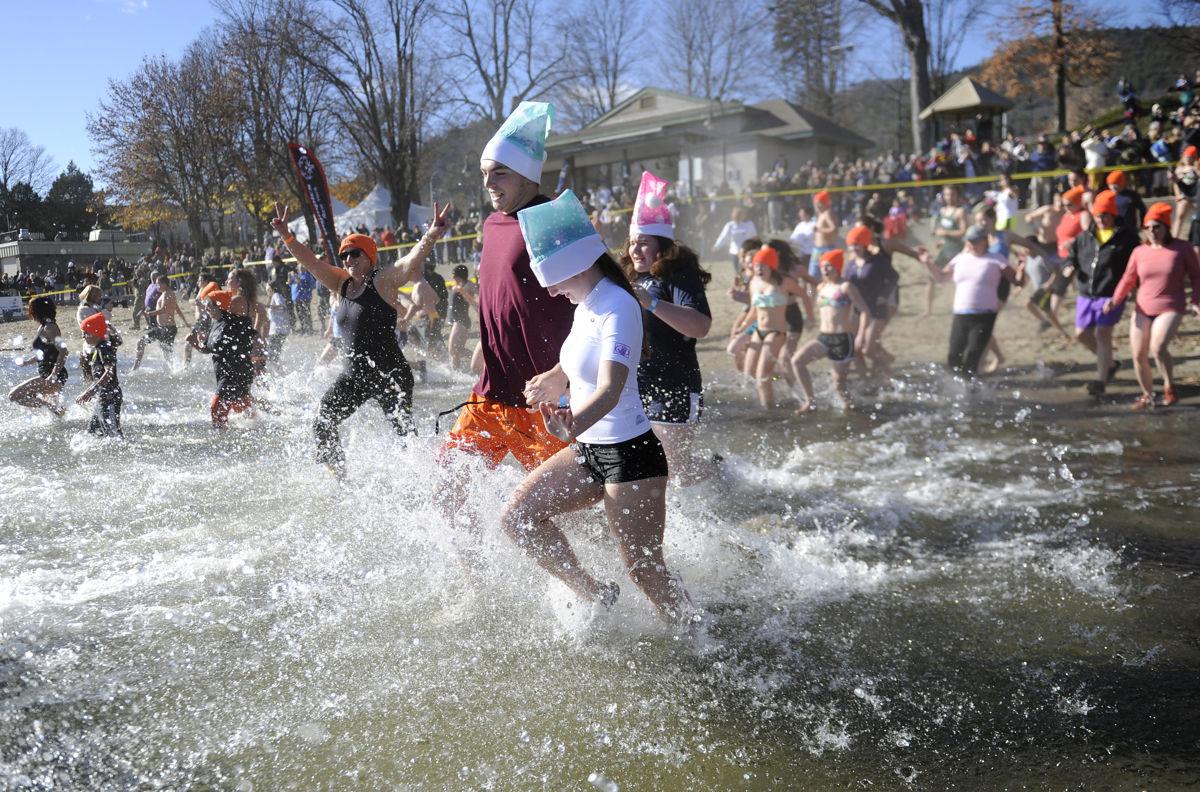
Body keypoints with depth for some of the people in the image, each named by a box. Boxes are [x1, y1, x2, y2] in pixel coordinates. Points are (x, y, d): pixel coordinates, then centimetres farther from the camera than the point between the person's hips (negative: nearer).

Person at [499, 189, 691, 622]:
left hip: (630, 454, -9)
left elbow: (610, 390, -34)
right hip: (586, 450, 9)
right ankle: (593, 596, 14)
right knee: (516, 517, 1)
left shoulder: (617, 307, -19)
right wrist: (552, 394, 42)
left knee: (643, 569, -1)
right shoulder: (585, 307, 8)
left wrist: (573, 426, -51)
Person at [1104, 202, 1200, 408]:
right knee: (1138, 355, 3)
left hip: (1170, 309, -4)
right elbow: (1128, 279, 6)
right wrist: (1115, 300, -10)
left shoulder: (1182, 248, -2)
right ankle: (1147, 395, 25)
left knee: (1158, 347, -26)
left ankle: (1169, 386, -2)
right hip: (1142, 309, 4)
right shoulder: (1139, 251, 4)